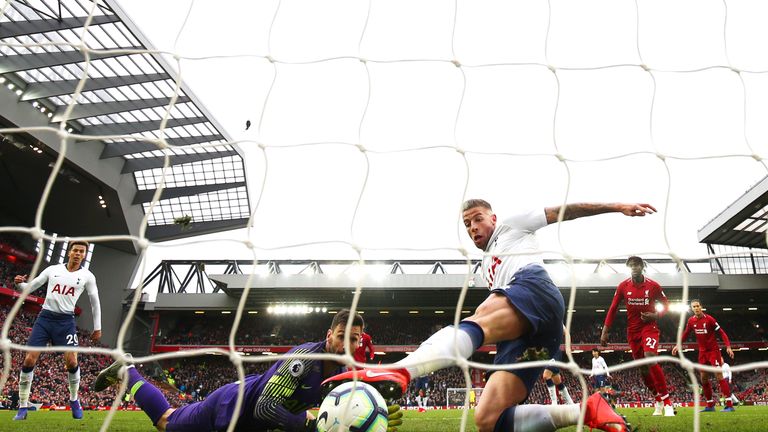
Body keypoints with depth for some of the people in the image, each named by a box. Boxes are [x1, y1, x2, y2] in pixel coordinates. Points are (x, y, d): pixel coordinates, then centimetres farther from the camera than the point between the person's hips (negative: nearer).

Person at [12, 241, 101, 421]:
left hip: (66, 321, -1)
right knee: (29, 360, -7)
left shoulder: (87, 276, 4)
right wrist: (20, 284, -15)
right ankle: (23, 408, 7)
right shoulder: (52, 270, 7)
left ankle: (74, 401, 13)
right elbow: (30, 288, 8)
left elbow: (95, 302, 11)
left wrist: (97, 327, 10)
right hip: (45, 318, 1)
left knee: (71, 362, -12)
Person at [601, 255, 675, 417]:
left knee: (650, 358, -26)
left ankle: (667, 402, -19)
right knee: (642, 368, 6)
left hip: (649, 327, -3)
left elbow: (666, 304, 6)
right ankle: (659, 401, 25)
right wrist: (605, 332, -1)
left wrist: (655, 315, -15)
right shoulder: (623, 286, -3)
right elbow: (613, 309, 2)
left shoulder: (653, 286, -8)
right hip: (632, 330, 3)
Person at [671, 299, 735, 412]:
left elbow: (721, 332, -11)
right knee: (704, 378, 6)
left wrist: (728, 346, -20)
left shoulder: (709, 319, -14)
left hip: (713, 350, -6)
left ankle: (729, 405, -12)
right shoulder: (691, 321, 1)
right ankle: (710, 405, 16)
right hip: (702, 352, 6)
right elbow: (686, 333, 16)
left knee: (719, 375, -13)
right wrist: (678, 345, 10)